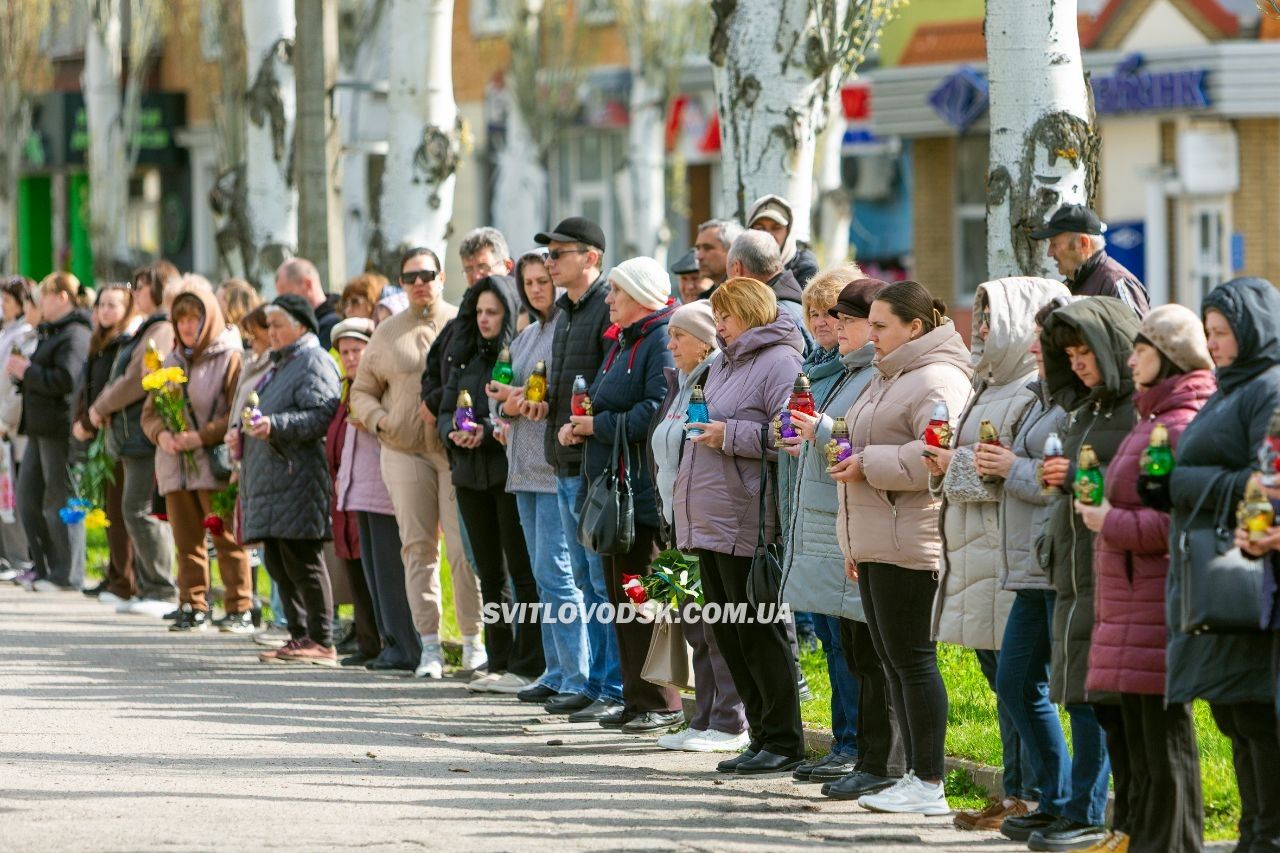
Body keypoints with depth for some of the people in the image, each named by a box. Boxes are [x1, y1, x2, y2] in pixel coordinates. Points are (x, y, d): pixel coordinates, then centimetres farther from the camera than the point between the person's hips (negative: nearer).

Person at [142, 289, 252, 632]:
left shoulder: (230, 358, -4)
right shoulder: (172, 362, 16)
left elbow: (239, 413, -11)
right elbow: (150, 411, 16)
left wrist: (202, 436, -18)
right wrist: (161, 434, -5)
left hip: (216, 466, -6)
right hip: (175, 467, 6)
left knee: (227, 540, -5)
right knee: (186, 541, 7)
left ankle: (239, 610, -3)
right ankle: (193, 608, 12)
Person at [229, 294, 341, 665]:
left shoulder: (315, 362, -6)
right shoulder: (279, 365, 26)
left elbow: (321, 416, -18)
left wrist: (275, 425, -27)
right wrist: (241, 431, 14)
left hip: (297, 480, -10)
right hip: (270, 481, 10)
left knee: (301, 561, -10)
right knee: (277, 563, 8)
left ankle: (321, 641, -8)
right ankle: (300, 635, 12)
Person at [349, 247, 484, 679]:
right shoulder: (387, 333, 13)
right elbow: (362, 392, 18)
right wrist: (379, 419, -1)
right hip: (405, 449, 3)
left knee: (464, 543, -7)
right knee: (418, 545, 1)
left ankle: (473, 639, 1)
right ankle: (429, 646, 4)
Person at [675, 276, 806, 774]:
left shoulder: (779, 362, -10)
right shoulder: (725, 364, 20)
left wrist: (731, 436, -20)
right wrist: (698, 428, 15)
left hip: (747, 524, -10)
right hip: (711, 522, 10)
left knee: (758, 634, -6)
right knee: (729, 635, 11)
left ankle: (783, 743, 0)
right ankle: (763, 738, 16)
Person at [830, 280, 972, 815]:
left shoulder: (937, 381, -13)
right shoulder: (888, 379, 21)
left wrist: (867, 465, -18)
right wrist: (854, 542, 27)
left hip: (909, 544, -11)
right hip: (875, 543, 11)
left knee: (911, 659, -8)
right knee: (891, 659, 11)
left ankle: (929, 785, -5)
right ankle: (915, 775, 16)